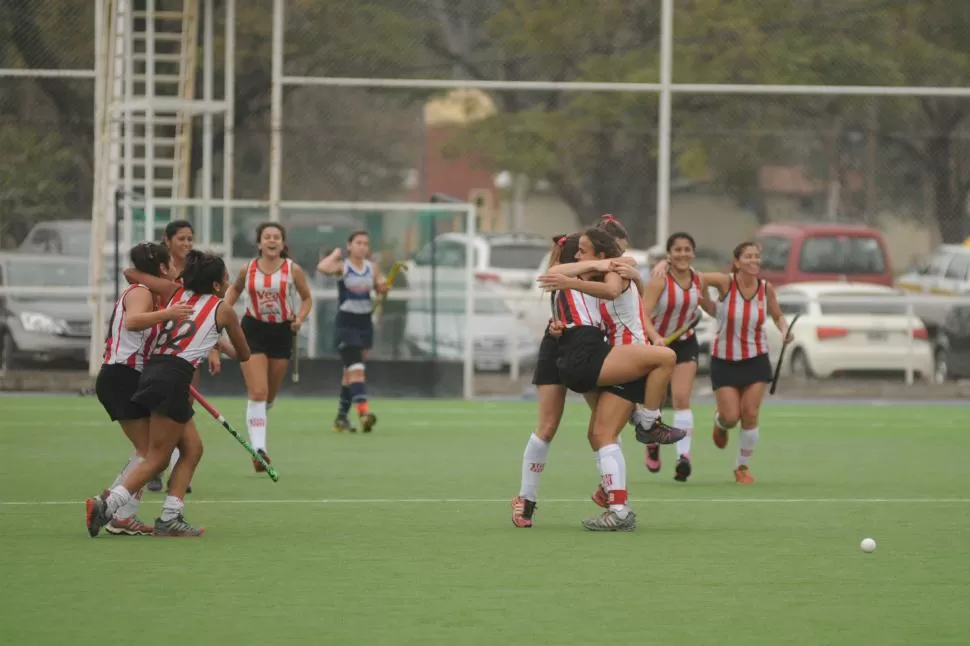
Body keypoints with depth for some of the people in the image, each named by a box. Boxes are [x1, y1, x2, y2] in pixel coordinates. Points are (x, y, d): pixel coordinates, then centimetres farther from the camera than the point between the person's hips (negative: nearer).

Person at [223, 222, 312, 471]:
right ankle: (258, 449, -19)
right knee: (258, 392, -15)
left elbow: (307, 298, 7)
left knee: (270, 395, 14)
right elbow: (235, 289, 17)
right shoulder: (248, 270, -4)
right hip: (253, 330, -1)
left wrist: (300, 318, -11)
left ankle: (257, 417, 47)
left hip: (281, 332, 1)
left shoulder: (293, 270, -6)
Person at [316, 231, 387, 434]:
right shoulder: (342, 266, -8)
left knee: (350, 372, 12)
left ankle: (341, 417, 21)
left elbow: (382, 289, 17)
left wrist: (383, 287, -6)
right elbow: (323, 268, -28)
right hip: (346, 323, -6)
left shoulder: (372, 268, 7)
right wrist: (335, 254, -11)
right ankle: (364, 412, -32)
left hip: (365, 324, 6)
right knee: (356, 369, -19)